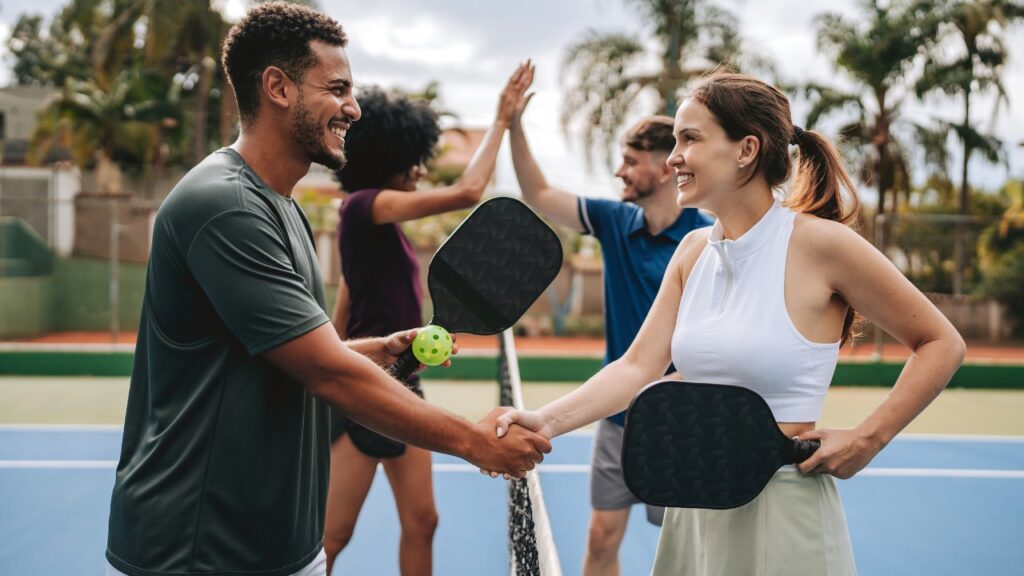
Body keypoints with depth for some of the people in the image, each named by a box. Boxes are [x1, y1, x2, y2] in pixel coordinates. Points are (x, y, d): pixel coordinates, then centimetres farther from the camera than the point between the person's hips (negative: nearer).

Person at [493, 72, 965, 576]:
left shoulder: (820, 243, -14)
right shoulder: (693, 251, 5)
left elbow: (943, 344, -6)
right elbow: (637, 366, -2)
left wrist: (868, 438, -13)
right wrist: (548, 421, -16)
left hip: (782, 512, -6)